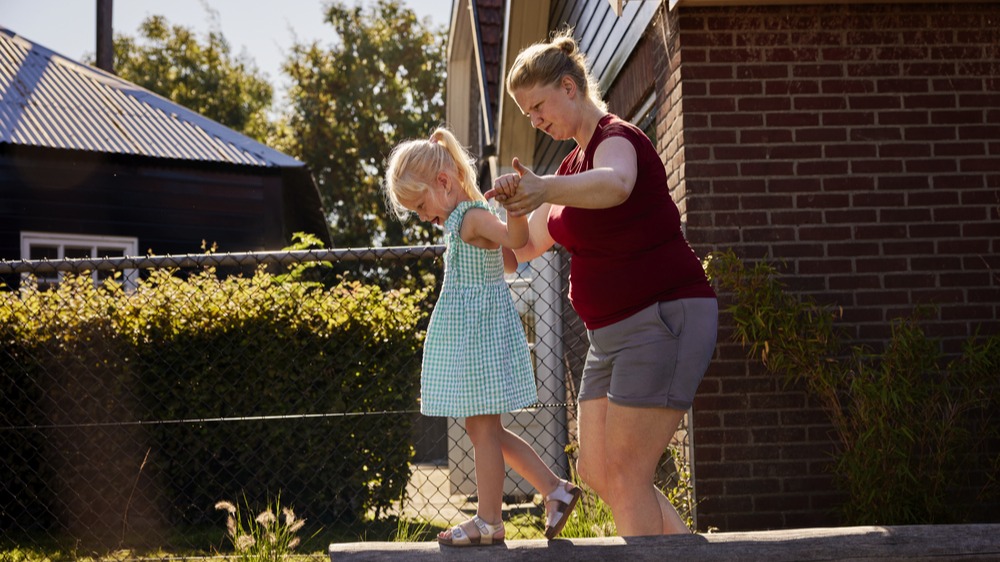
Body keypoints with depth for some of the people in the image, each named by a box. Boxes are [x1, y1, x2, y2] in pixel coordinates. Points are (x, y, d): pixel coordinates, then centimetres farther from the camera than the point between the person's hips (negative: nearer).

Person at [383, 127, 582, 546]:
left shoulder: (473, 217, -15)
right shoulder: (465, 221, 15)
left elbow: (517, 240, -35)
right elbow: (510, 261, 26)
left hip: (479, 335, -11)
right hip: (475, 335, 11)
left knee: (482, 428, -3)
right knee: (485, 430, 14)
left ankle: (489, 522, 5)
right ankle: (556, 490, 15)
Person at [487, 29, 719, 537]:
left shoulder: (617, 139, -13)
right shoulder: (574, 163, 17)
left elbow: (614, 185, -41)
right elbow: (525, 244, 25)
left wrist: (546, 190, -58)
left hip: (664, 319, -10)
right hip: (614, 332, 10)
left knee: (626, 473, -11)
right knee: (596, 471, 8)